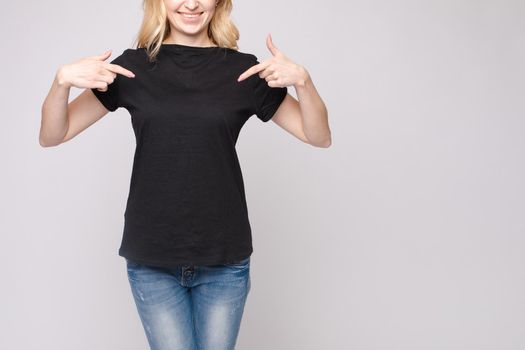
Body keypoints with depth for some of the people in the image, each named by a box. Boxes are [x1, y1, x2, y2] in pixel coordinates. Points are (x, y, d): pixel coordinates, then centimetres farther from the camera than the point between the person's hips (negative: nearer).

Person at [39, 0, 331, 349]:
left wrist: (302, 79, -19)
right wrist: (63, 80, -19)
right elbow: (51, 136, 0)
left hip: (224, 258, 1)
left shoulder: (244, 70, -1)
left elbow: (320, 137, -1)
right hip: (152, 258, 0)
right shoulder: (133, 67, 0)